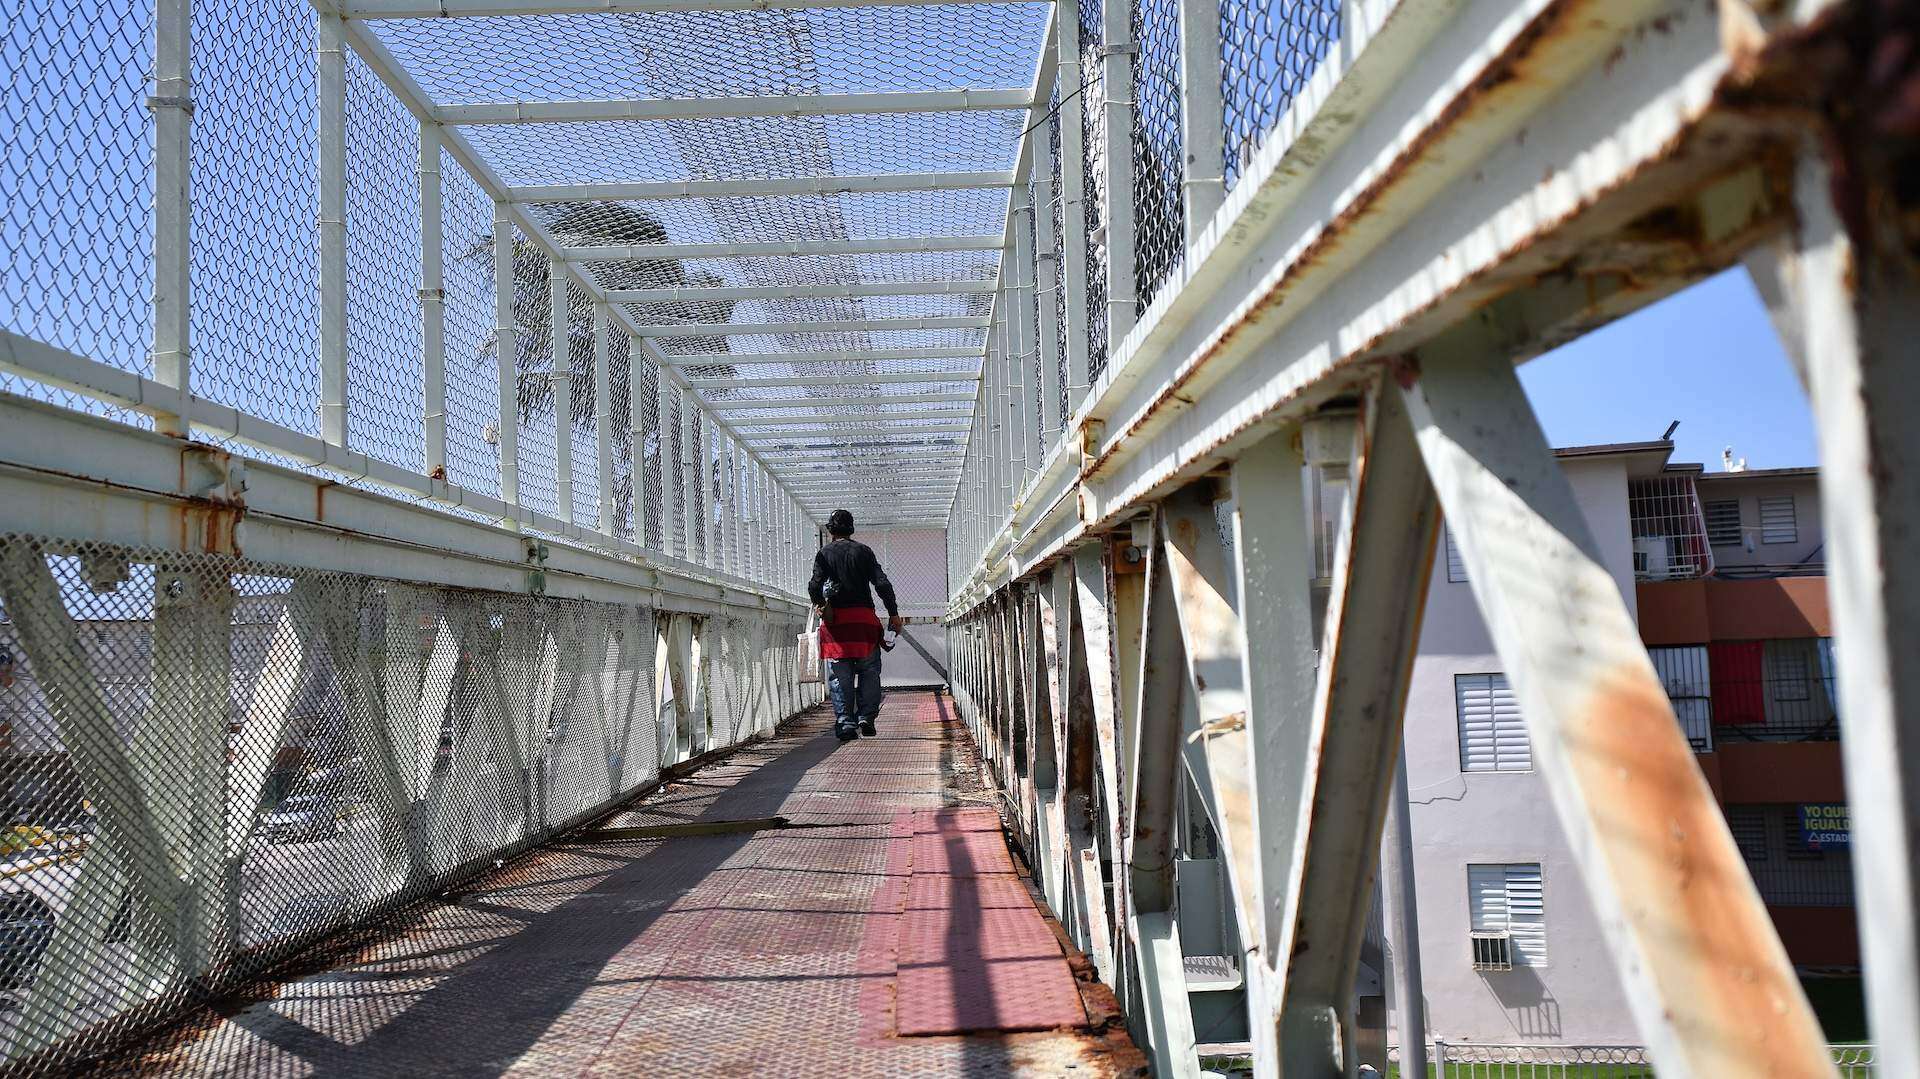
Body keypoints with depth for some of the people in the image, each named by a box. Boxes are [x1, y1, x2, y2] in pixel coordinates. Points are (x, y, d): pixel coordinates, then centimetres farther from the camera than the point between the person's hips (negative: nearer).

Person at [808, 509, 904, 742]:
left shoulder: (824, 554, 6)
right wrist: (893, 614, 2)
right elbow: (882, 583, 0)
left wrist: (818, 604, 14)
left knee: (840, 675, 2)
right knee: (868, 671, 8)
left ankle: (845, 723, -1)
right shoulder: (863, 551, 8)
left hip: (835, 619, 0)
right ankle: (866, 717, 0)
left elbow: (815, 585, -6)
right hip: (864, 616, 0)